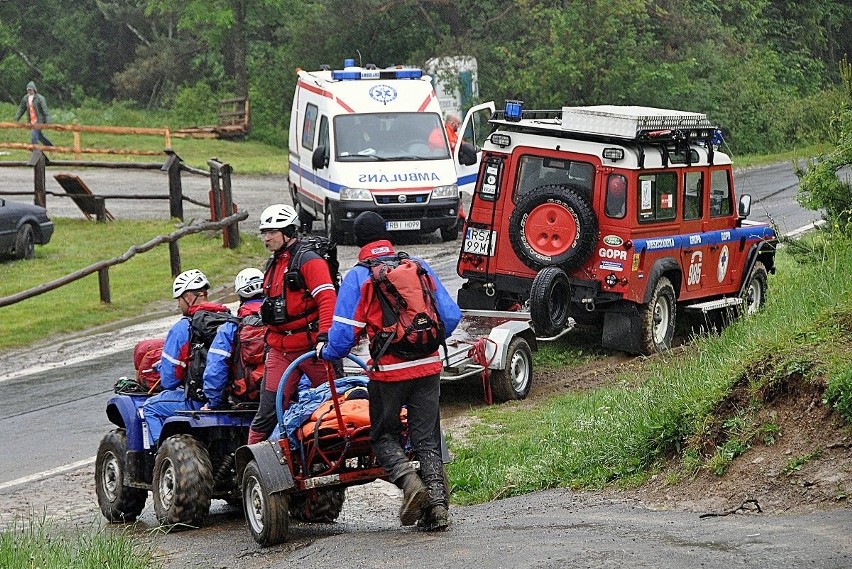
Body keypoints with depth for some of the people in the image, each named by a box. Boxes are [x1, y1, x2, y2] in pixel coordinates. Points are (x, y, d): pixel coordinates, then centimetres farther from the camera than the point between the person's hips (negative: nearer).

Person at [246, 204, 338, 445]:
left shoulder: (308, 260, -7)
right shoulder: (272, 266, 19)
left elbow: (327, 298, -18)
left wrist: (324, 335, -29)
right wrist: (270, 343, 25)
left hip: (311, 348, -6)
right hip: (280, 350, 6)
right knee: (268, 411, 0)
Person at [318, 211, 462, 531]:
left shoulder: (358, 277, -4)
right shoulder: (419, 267, 8)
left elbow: (344, 331, -9)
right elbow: (451, 315, 9)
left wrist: (327, 354, 10)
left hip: (388, 370, -3)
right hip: (428, 366, 3)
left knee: (384, 435, 13)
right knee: (427, 439, 10)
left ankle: (408, 481, -12)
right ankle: (438, 504, 1)